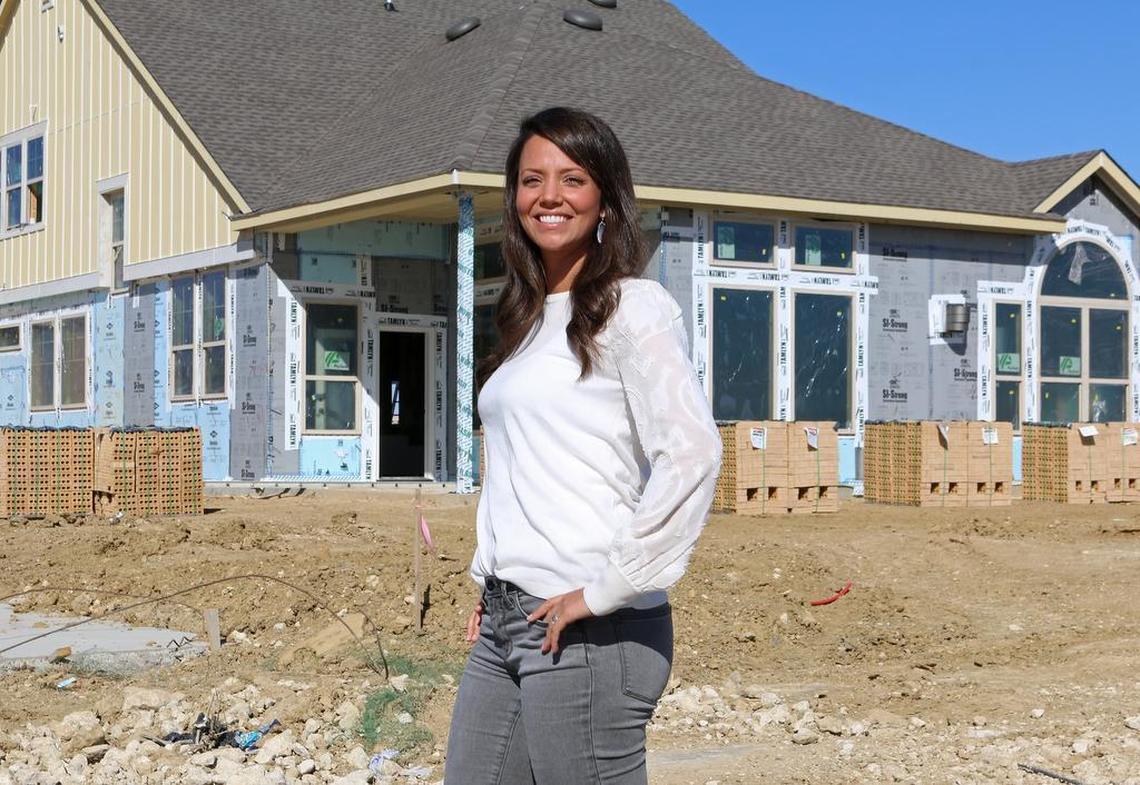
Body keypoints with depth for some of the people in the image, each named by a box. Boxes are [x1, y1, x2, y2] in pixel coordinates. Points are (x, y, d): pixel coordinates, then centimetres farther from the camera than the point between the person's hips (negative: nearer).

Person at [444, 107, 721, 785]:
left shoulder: (633, 307, -7)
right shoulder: (528, 318, 17)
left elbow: (693, 452, -19)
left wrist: (606, 590, -18)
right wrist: (493, 585, 15)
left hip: (588, 630, -8)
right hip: (505, 623, 8)